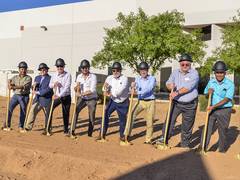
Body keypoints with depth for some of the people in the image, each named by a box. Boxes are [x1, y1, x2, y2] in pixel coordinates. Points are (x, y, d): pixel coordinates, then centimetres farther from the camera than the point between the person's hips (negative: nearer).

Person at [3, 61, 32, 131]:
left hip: (24, 97, -3)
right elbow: (10, 86, 6)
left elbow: (24, 86, -18)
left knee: (23, 112, 1)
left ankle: (21, 126, 15)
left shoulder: (28, 78, -2)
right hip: (16, 95, 3)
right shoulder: (15, 77, 12)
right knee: (9, 109, -8)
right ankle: (7, 125, 1)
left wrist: (14, 87, -30)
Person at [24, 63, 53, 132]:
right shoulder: (37, 77, 16)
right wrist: (34, 86, -5)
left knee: (48, 115, 5)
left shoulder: (50, 78, -6)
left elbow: (48, 89, -17)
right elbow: (34, 87, 19)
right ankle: (28, 127, -4)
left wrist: (38, 92, -18)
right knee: (32, 111, -7)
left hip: (46, 100, -5)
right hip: (37, 99, 5)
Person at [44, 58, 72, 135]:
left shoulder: (68, 75, -10)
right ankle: (48, 129, -3)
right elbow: (50, 85, 11)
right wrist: (54, 84, -13)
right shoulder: (54, 75, 4)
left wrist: (59, 95, -31)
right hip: (56, 96, 3)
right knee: (49, 109, -11)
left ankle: (66, 130, 21)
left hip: (66, 97, -3)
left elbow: (67, 87, -20)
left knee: (66, 114, 3)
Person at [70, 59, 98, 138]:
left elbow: (92, 90, -22)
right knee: (75, 111, -15)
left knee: (91, 116, 1)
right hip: (82, 98, 3)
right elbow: (77, 90, 0)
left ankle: (90, 133, 18)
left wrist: (82, 93, -28)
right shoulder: (79, 77, 1)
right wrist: (77, 89, -23)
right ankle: (72, 130, -8)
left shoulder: (93, 77, -13)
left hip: (92, 99, -3)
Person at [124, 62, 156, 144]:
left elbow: (149, 89, -20)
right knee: (131, 115, -15)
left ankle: (148, 139, 18)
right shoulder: (138, 79, 7)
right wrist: (132, 87, -29)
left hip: (150, 102, -2)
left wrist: (139, 92, -34)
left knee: (150, 122, 2)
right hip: (140, 101, 2)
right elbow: (134, 89, -5)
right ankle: (126, 135, -8)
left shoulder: (152, 79, -4)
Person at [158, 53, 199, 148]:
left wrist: (177, 92, -30)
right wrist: (170, 86, -18)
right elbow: (168, 83, 6)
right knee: (170, 120, -13)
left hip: (190, 105, -3)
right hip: (176, 103, 3)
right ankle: (164, 139, -3)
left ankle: (185, 145, 23)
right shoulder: (175, 72, 6)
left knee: (187, 127, 8)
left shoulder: (194, 73, -10)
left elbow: (188, 87, -22)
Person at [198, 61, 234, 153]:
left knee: (223, 131, 8)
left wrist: (214, 106, -27)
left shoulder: (230, 84, -12)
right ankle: (202, 148, 10)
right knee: (207, 129, 2)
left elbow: (227, 99, -19)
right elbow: (205, 95, 14)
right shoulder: (211, 82, 3)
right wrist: (209, 92, -10)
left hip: (224, 111, -4)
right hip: (212, 110, 4)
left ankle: (222, 150, 24)